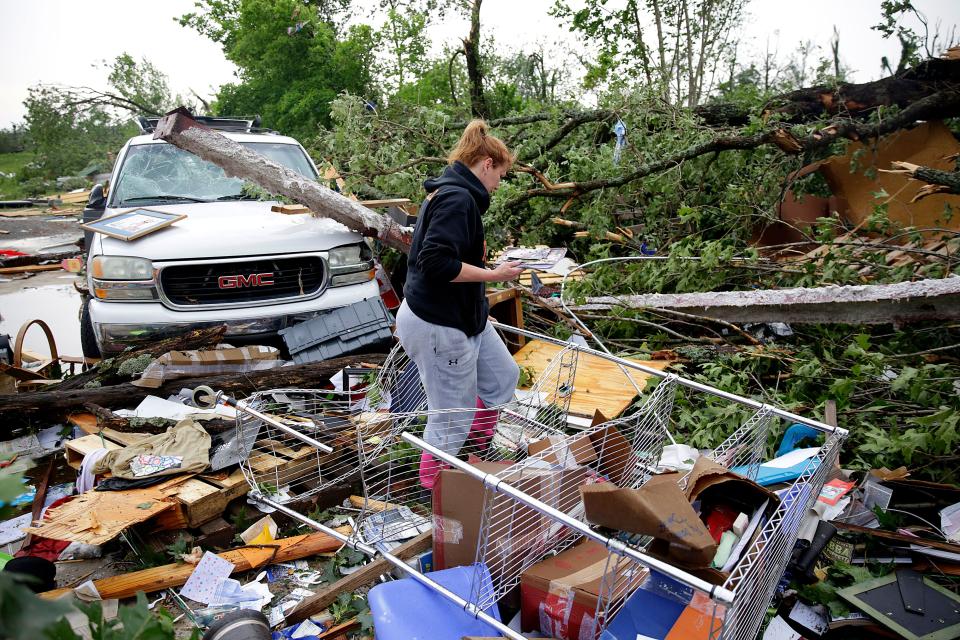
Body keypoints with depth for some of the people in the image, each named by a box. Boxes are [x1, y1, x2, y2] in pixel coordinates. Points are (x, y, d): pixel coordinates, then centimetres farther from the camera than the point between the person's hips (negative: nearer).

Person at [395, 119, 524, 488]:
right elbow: (436, 262, -30)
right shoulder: (457, 199, -21)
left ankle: (478, 453, 42)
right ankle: (432, 486, 27)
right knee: (453, 417, 4)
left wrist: (478, 253, 11)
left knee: (503, 379, 23)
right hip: (438, 325, -11)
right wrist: (493, 275, -21)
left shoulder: (448, 192, 11)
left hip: (464, 316, 11)